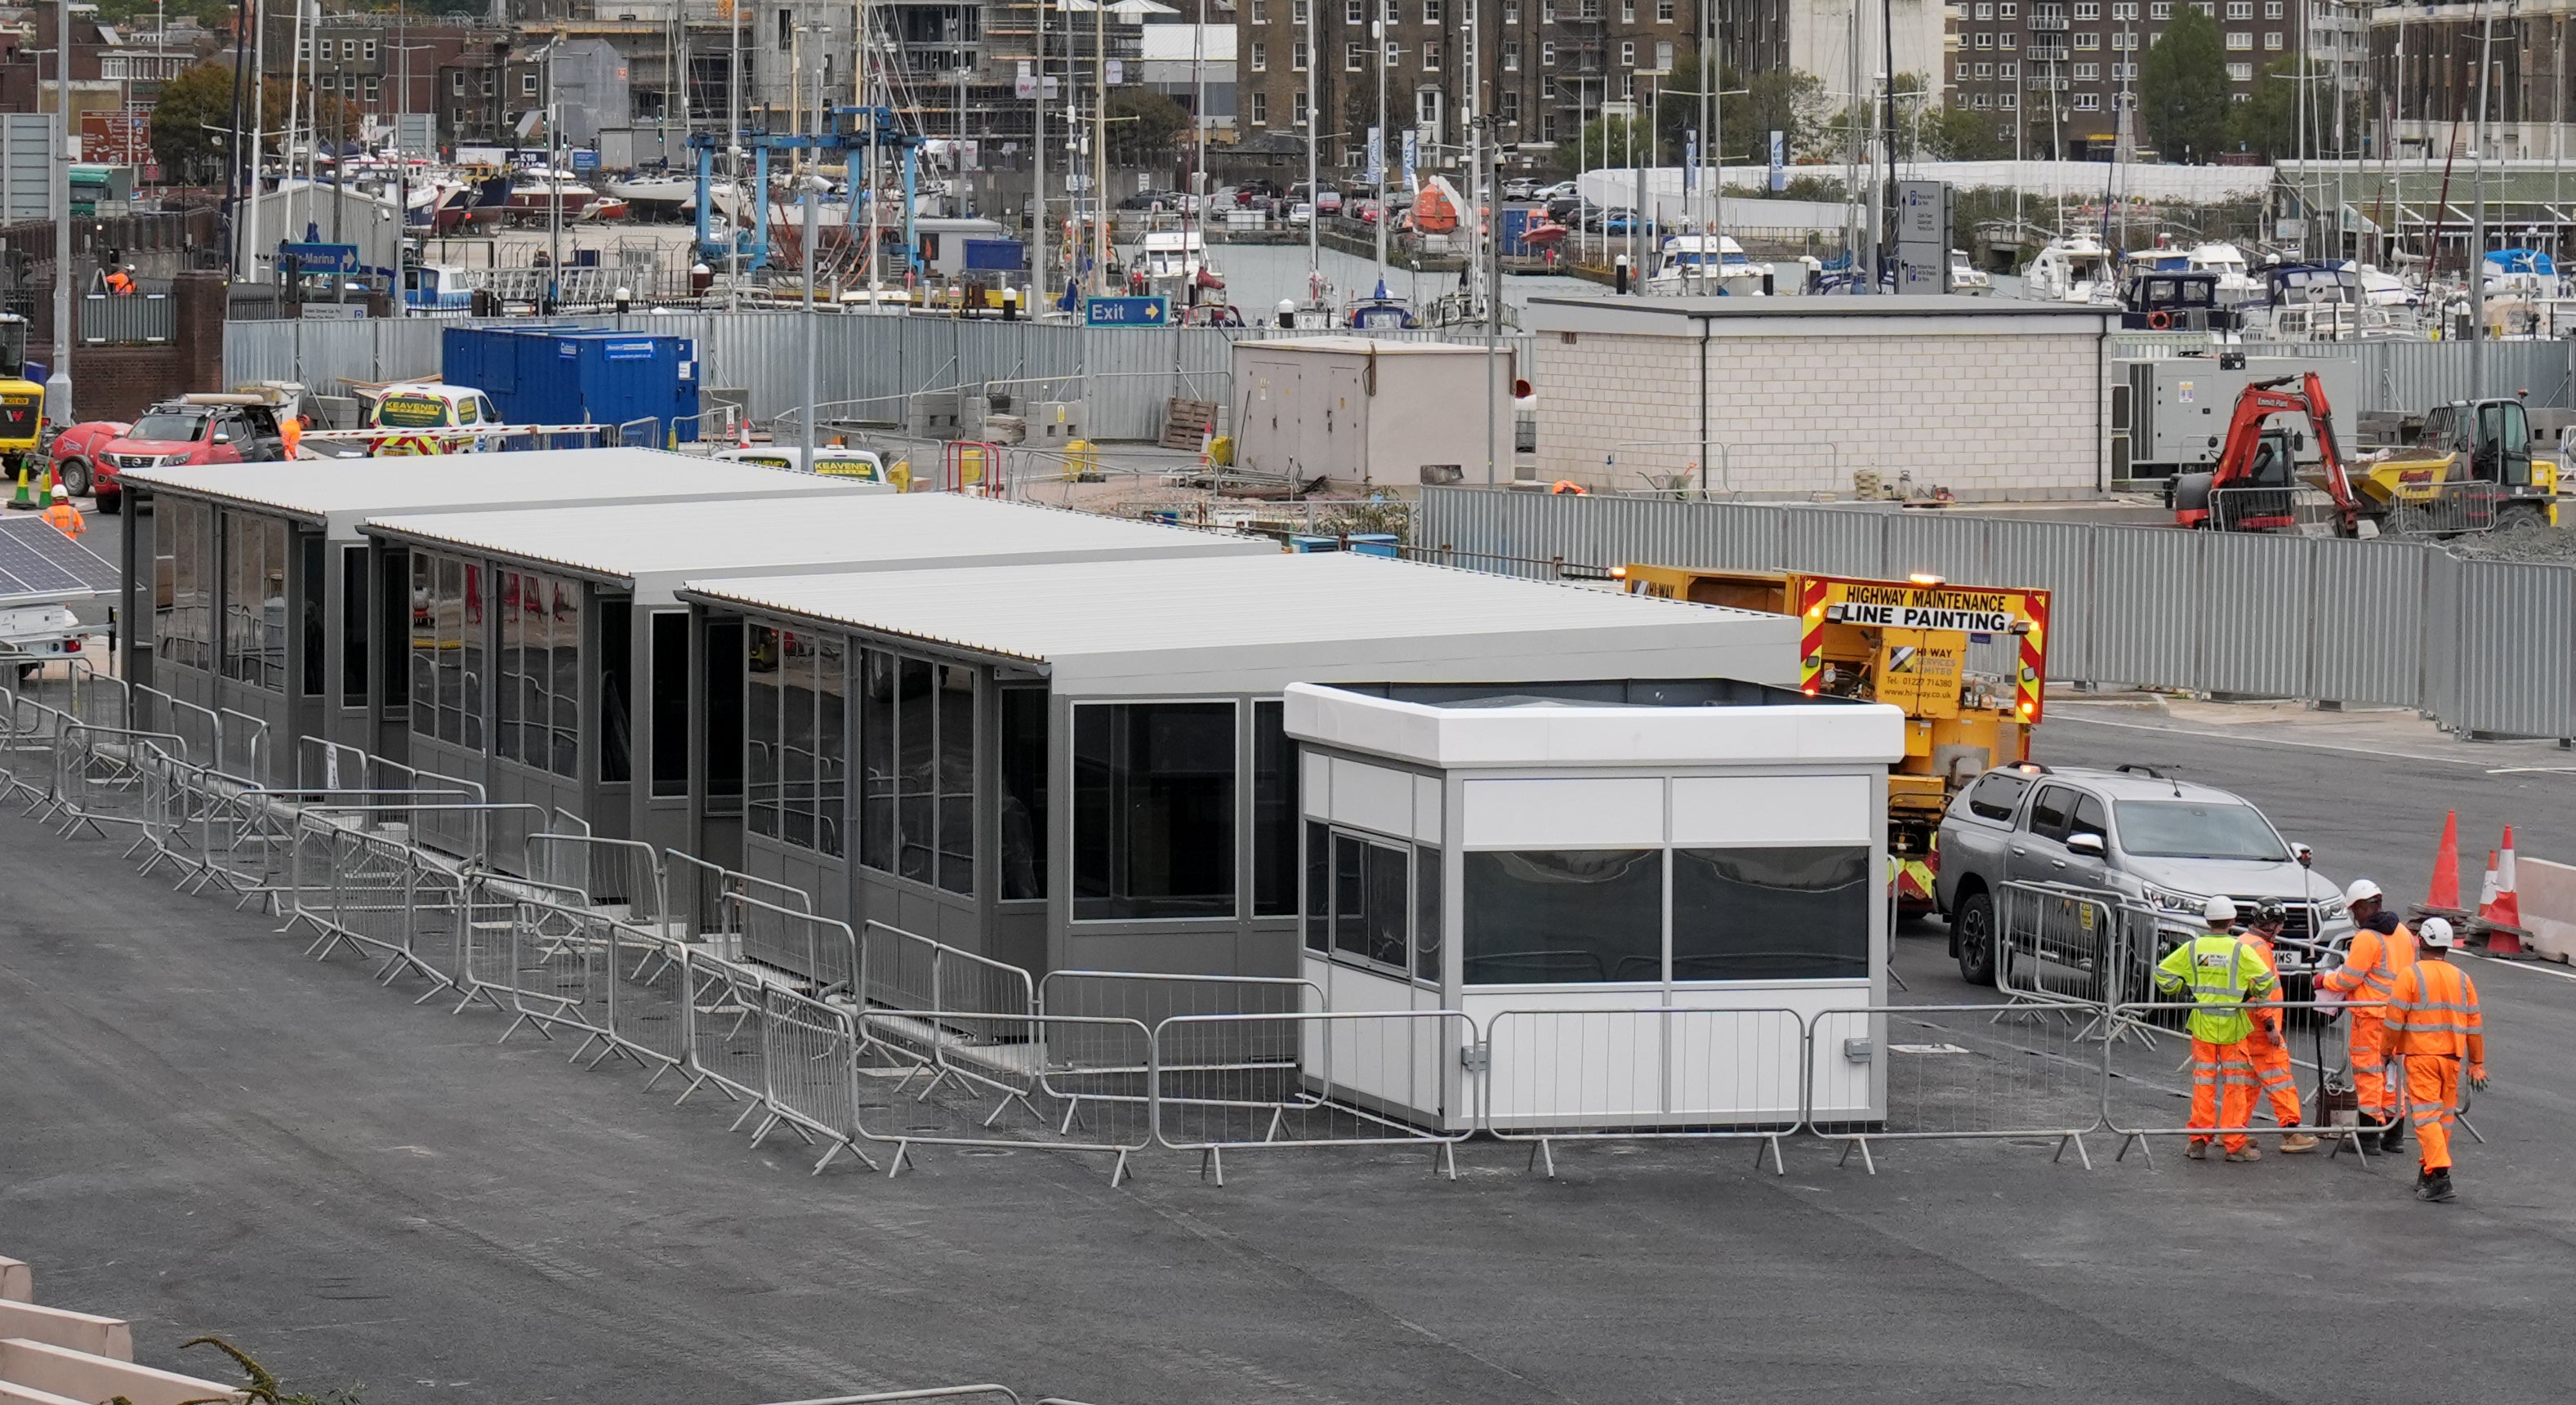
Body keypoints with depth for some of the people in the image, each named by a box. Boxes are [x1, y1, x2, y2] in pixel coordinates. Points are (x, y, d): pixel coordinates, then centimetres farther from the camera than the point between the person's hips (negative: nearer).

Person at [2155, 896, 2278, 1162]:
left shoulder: (2193, 948, 0)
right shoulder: (2241, 950, -8)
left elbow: (2163, 973, 2)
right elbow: (2265, 980, -12)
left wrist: (2179, 991, 16)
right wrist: (2249, 993, 7)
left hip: (2202, 1025, 2)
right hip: (2233, 1028, -2)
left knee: (2203, 1081, 10)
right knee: (2235, 1083, 4)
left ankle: (2198, 1140, 9)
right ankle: (2235, 1143, 3)